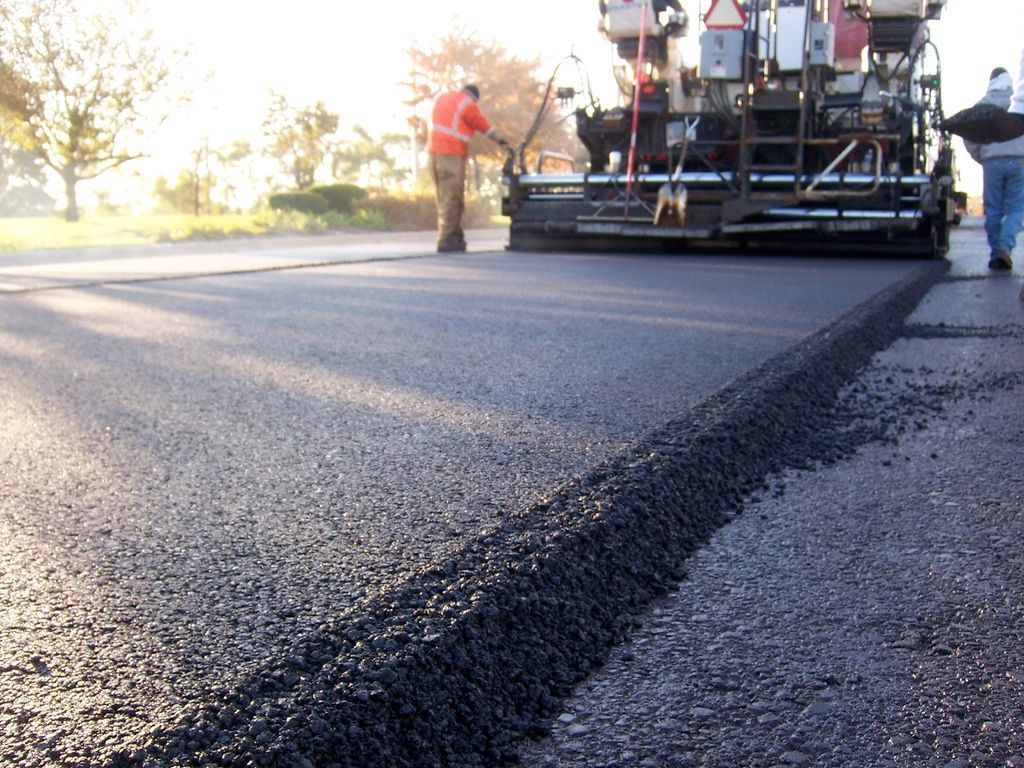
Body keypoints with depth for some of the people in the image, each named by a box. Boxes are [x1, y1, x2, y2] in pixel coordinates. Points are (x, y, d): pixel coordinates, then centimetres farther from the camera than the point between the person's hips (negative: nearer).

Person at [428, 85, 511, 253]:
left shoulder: (441, 98, 20)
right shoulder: (468, 104, -2)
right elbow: (484, 127, 2)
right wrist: (502, 142, 12)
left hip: (434, 150, 8)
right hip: (452, 154, -8)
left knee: (444, 198, 11)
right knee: (451, 199, -7)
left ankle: (455, 237, 14)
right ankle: (446, 241, -10)